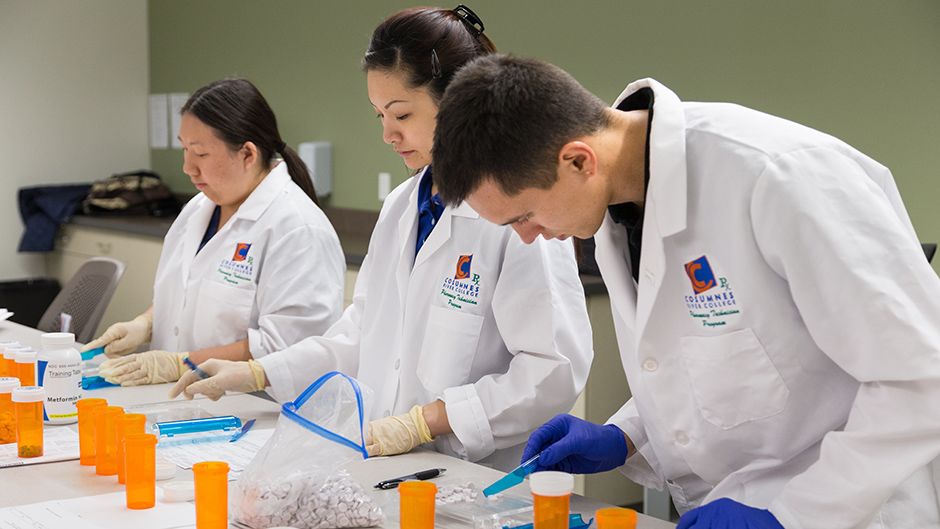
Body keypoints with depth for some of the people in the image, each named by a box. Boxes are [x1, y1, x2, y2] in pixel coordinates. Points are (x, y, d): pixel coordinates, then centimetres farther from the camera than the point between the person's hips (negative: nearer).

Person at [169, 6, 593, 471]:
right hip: (389, 472, 7)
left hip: (482, 484, -6)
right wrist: (255, 375, 12)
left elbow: (555, 368, -17)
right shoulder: (400, 207, 14)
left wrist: (426, 420, -19)